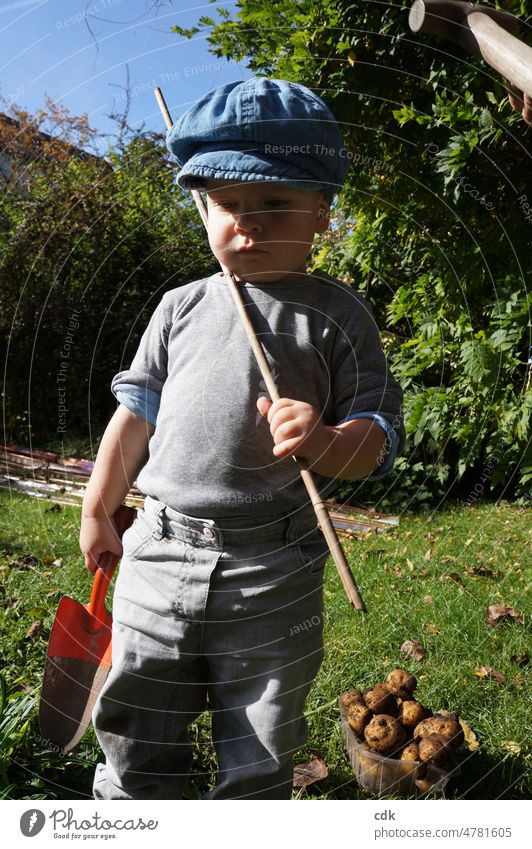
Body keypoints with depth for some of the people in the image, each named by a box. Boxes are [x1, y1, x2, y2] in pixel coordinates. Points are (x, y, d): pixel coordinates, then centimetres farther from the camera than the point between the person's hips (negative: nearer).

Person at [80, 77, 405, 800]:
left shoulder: (338, 314, -2)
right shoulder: (180, 308, 6)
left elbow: (381, 436, -5)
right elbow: (137, 411, 12)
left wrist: (325, 439, -27)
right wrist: (98, 511, 14)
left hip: (273, 575, -2)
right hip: (160, 551, 3)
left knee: (259, 763, 18)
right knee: (136, 749, 18)